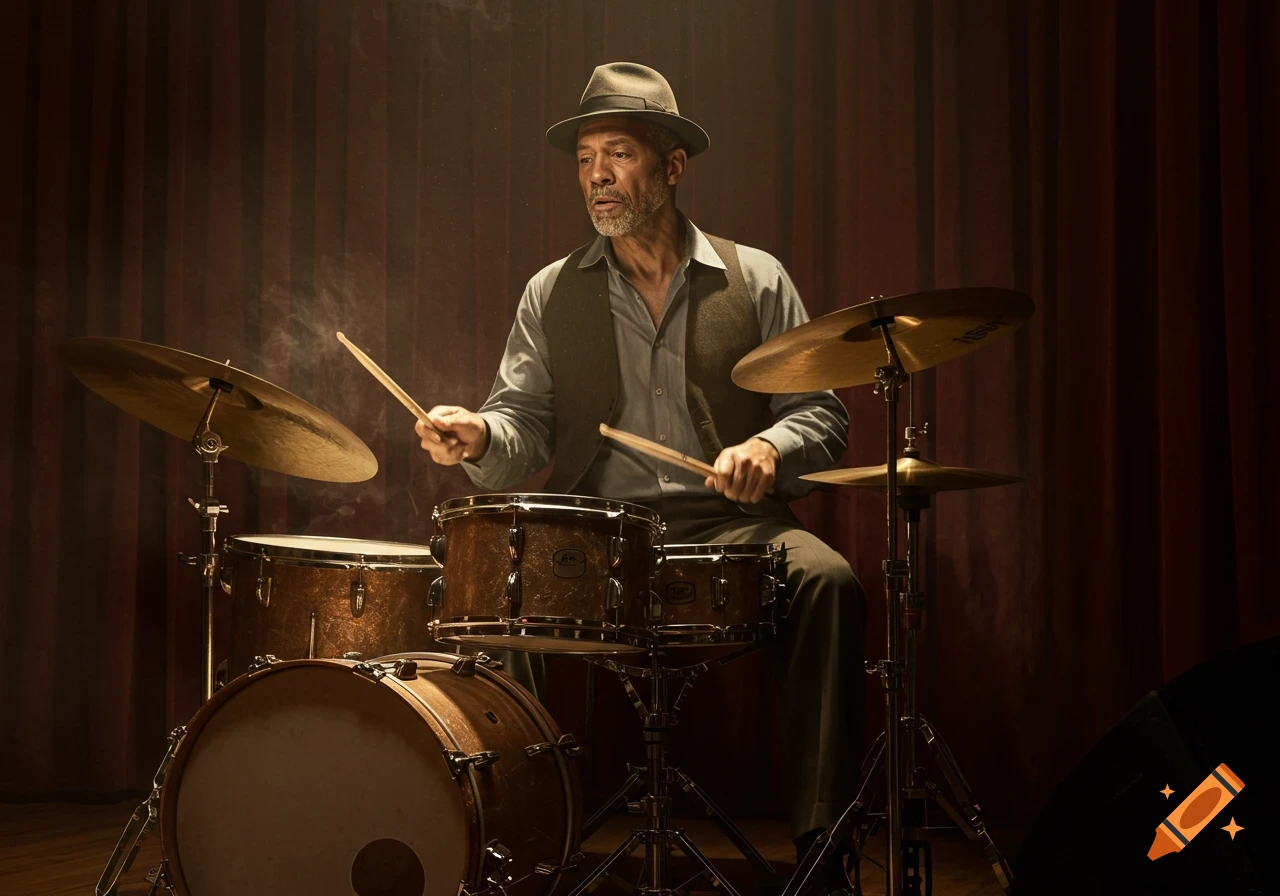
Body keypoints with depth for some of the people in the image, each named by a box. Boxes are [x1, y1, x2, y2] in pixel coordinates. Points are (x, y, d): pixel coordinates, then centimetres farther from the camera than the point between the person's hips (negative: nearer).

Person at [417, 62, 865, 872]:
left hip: (730, 522, 0)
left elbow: (821, 415, 7)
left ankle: (821, 837, -22)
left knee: (826, 582, -31)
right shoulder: (551, 294, 13)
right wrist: (479, 438, -18)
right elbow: (526, 425, 5)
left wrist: (769, 448, -15)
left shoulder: (756, 280, 10)